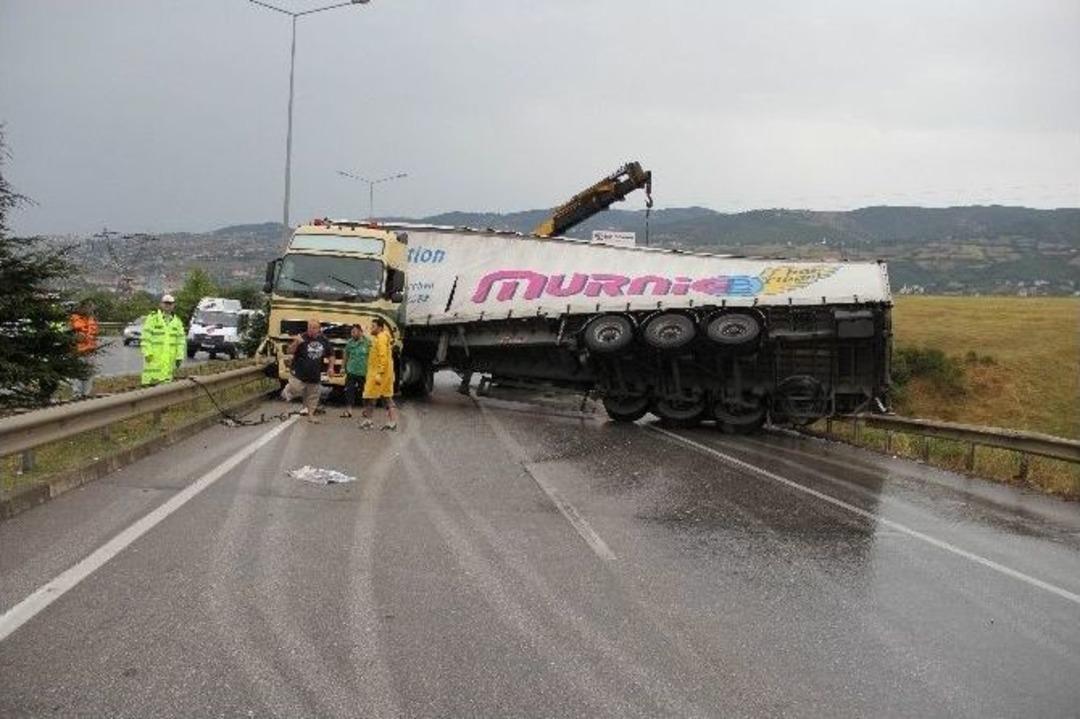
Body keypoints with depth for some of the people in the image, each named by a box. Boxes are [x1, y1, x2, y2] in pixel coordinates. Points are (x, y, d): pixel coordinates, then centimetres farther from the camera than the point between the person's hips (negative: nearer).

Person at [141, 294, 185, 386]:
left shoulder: (177, 321, 13)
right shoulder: (152, 318, 0)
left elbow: (181, 340, 12)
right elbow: (145, 337, -5)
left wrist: (179, 356, 4)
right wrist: (147, 353, -13)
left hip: (169, 359, 4)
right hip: (153, 357, -4)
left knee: (165, 381, 3)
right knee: (151, 380, -9)